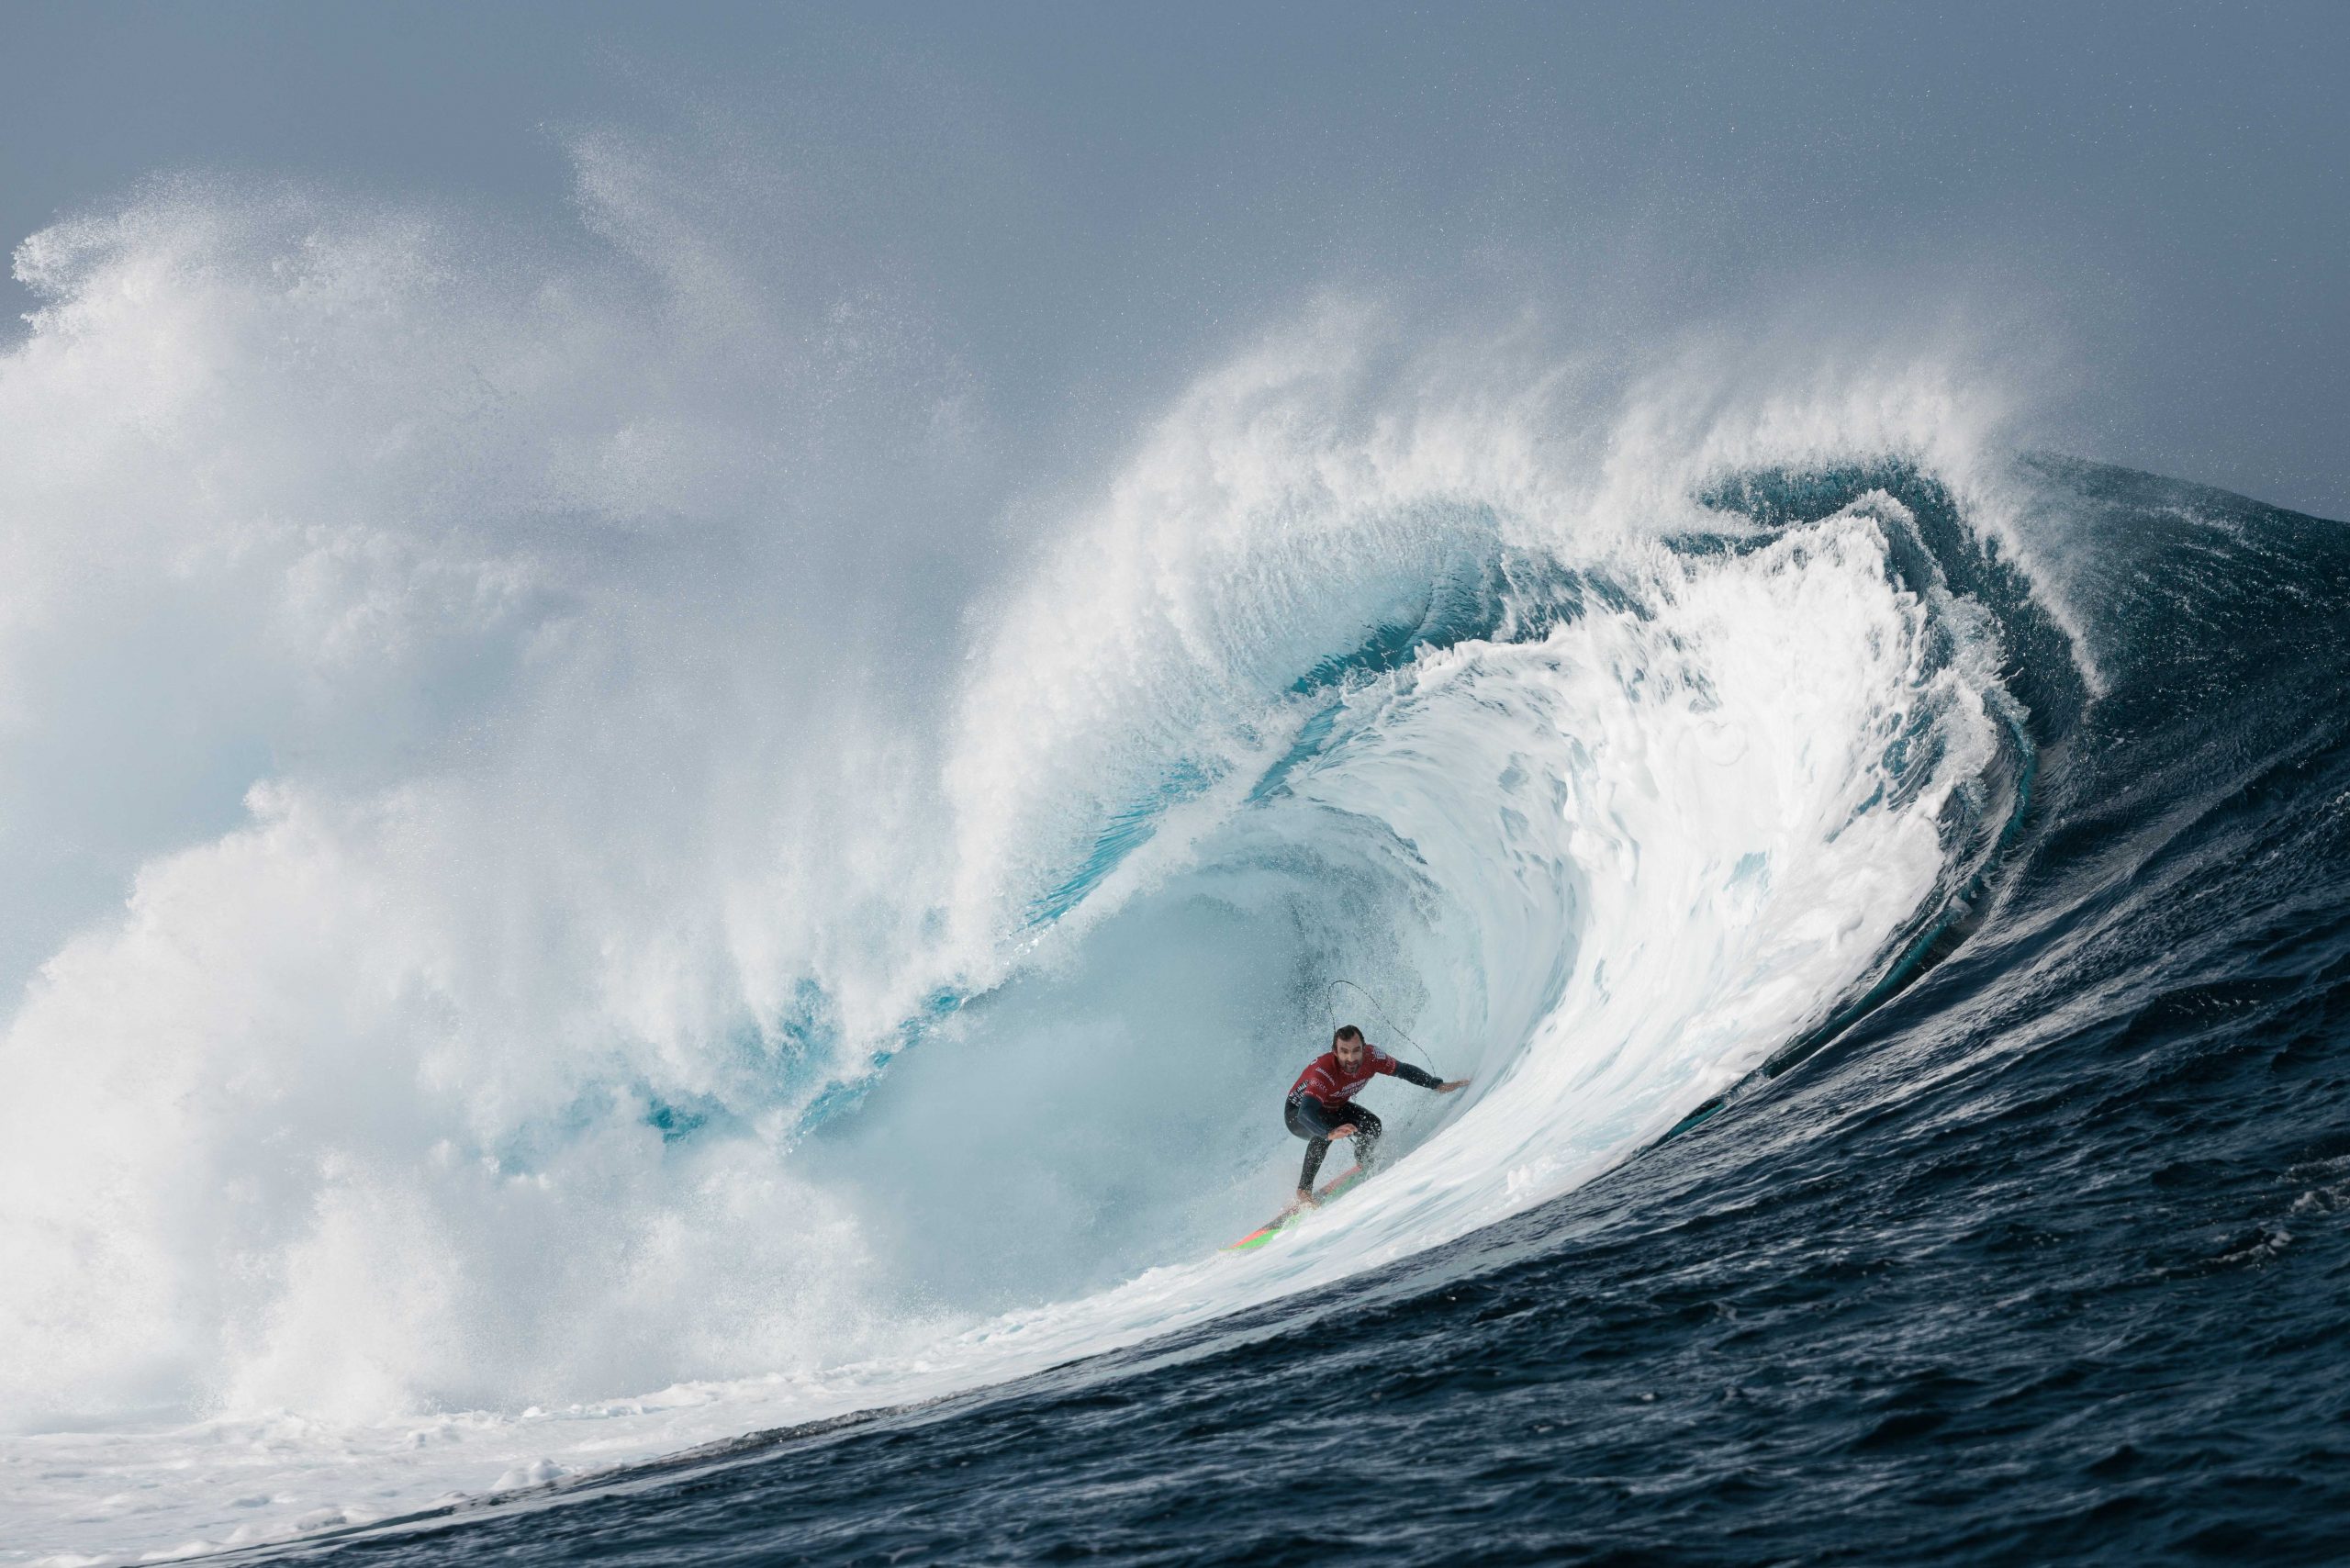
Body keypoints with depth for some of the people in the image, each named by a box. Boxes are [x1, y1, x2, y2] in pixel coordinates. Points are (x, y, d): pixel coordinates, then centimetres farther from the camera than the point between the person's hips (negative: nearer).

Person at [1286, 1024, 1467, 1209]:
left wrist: (1439, 1085, -11)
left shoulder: (1371, 1056, -25)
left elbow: (1402, 1070, -7)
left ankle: (1362, 1172, 6)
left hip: (1334, 1107, 6)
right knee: (1322, 1133, -36)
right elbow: (1306, 1113, -54)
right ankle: (1304, 1191, -26)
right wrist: (1331, 1133, -72)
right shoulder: (1323, 1072, -42)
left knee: (1372, 1125, -17)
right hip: (1297, 1115, -6)